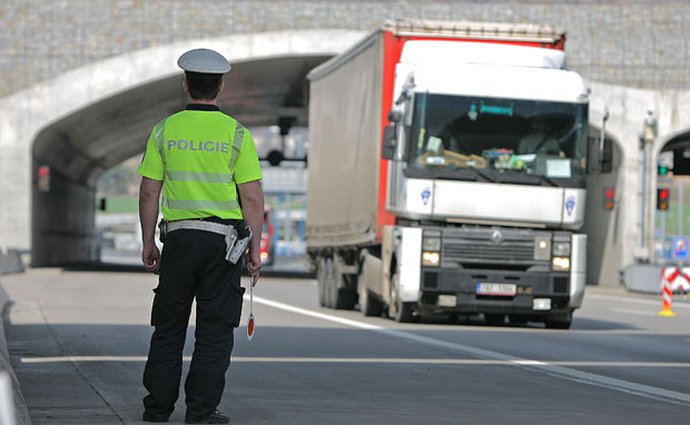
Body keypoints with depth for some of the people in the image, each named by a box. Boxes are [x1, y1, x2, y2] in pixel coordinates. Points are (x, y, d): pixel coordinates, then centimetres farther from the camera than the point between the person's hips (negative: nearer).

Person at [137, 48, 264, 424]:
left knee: (168, 326, 11)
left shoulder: (164, 130, 2)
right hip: (224, 238, -2)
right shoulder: (236, 133, -3)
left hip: (179, 237, 2)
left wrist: (147, 243, 10)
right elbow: (252, 199, -5)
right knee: (214, 329, 3)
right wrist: (255, 249, 2)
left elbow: (149, 193, 2)